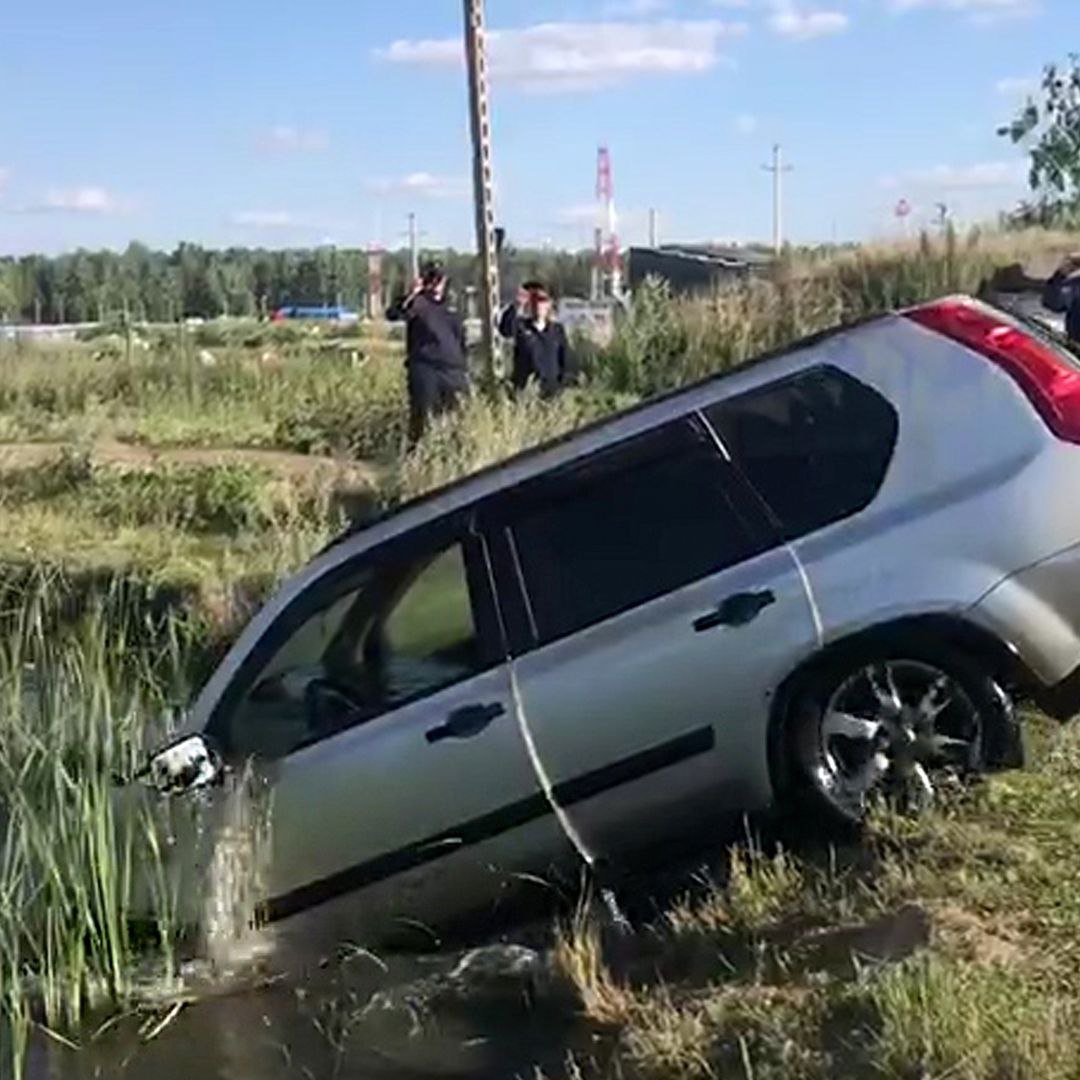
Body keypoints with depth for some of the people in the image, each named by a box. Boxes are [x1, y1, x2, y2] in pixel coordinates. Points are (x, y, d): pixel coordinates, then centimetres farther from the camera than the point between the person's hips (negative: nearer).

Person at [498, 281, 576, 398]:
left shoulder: (557, 329, 9)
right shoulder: (520, 327, 1)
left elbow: (567, 357, 9)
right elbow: (505, 329, -21)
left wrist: (566, 381, -1)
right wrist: (517, 306, -30)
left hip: (551, 389, 2)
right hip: (525, 389, -2)